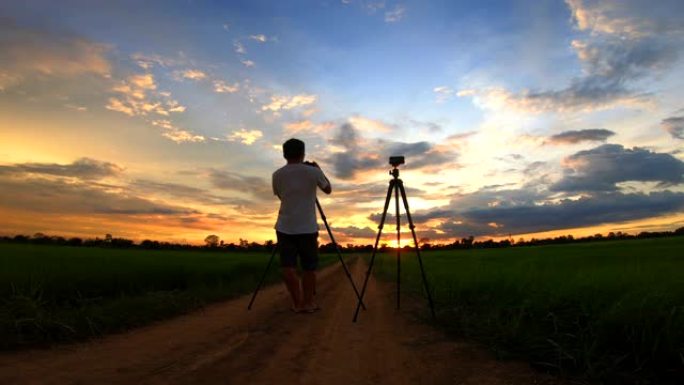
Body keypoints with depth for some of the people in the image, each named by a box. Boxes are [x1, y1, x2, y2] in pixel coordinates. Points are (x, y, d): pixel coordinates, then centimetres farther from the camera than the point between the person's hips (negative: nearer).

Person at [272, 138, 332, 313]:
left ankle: (298, 303, 4)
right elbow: (328, 189, 13)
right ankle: (308, 303, 17)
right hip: (307, 228, -1)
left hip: (285, 227, 2)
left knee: (288, 267, 4)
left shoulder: (277, 174, 5)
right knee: (309, 267, 9)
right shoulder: (313, 171, -3)